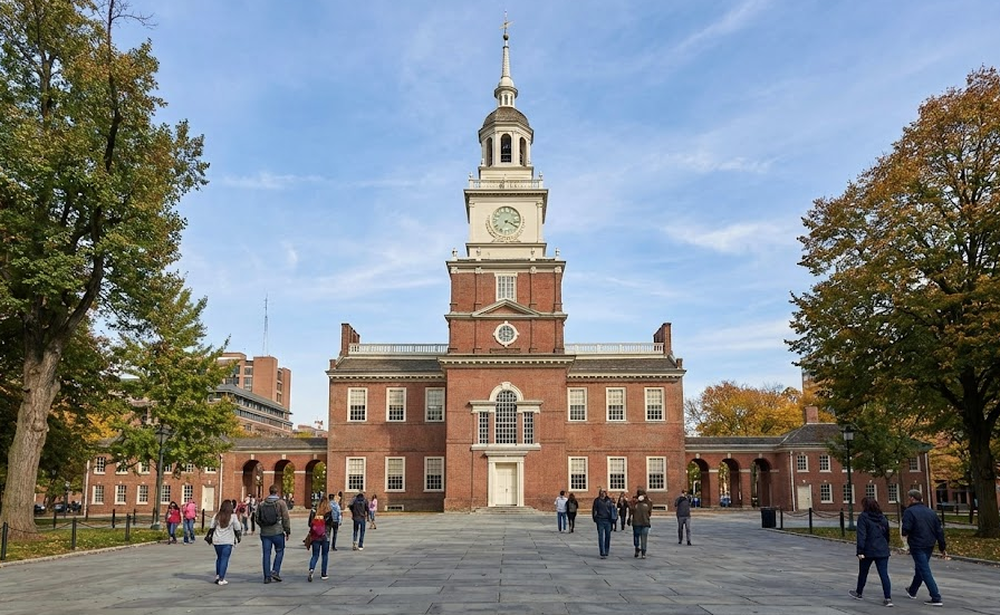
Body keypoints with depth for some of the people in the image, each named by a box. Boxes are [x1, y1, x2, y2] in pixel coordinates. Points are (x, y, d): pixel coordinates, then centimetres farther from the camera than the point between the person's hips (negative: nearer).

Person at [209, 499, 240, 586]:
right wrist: (238, 537, 11)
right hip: (227, 541, -4)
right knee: (224, 559, 1)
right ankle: (221, 579, 0)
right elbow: (237, 529, -4)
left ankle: (217, 576, 21)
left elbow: (212, 528, 4)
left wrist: (211, 537, 16)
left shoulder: (216, 516, 1)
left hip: (217, 541, 4)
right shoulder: (233, 516, -9)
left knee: (219, 558, 21)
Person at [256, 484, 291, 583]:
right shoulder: (281, 503, -6)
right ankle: (275, 571, 1)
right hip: (277, 532, -3)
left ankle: (267, 576, 9)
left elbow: (257, 519, 8)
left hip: (265, 533, 3)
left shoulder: (261, 504, 5)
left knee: (266, 554, 8)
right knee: (279, 551, 13)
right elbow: (285, 518, -6)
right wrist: (287, 531, 2)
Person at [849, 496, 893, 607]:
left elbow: (861, 535, -15)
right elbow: (887, 534, 15)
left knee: (863, 572, 14)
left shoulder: (863, 517, -10)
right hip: (883, 551, 4)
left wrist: (860, 551, -15)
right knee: (884, 574, 0)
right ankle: (888, 598, -10)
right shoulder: (883, 517, 9)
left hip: (868, 551, -4)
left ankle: (858, 593, 31)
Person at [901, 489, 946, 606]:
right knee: (920, 568, 22)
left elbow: (906, 529, -22)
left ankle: (936, 598, -8)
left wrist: (905, 534, 2)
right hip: (930, 545, 8)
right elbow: (939, 530, 7)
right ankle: (912, 591, 39)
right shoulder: (930, 512, 7)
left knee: (925, 571, -3)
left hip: (917, 546, -8)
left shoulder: (909, 512, -13)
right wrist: (943, 548, 11)